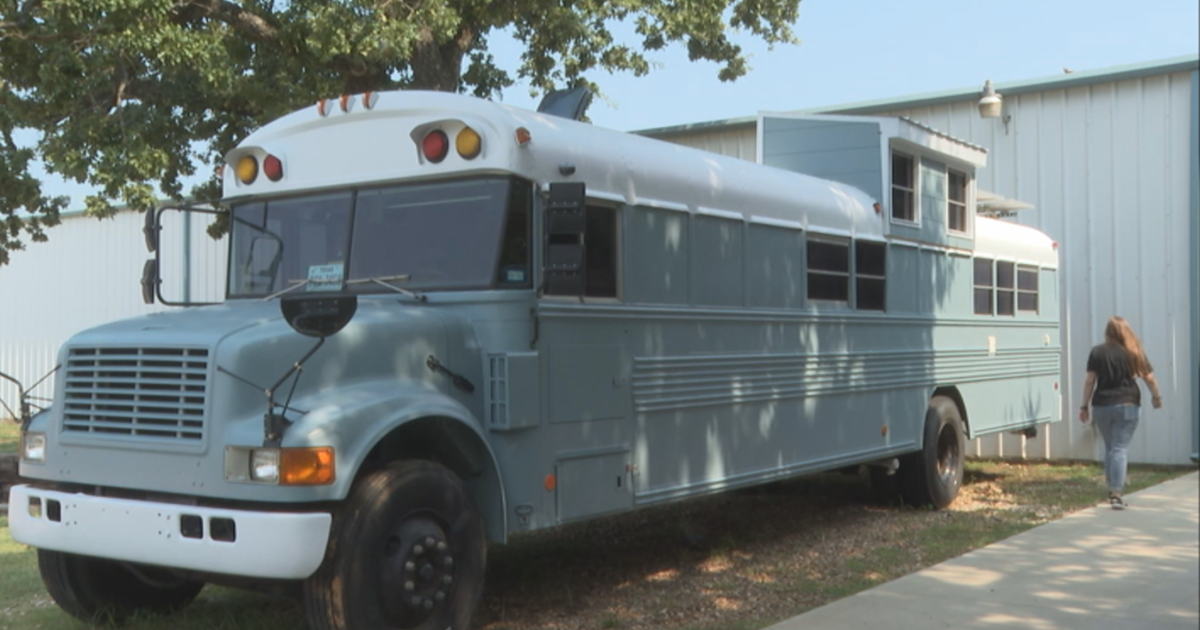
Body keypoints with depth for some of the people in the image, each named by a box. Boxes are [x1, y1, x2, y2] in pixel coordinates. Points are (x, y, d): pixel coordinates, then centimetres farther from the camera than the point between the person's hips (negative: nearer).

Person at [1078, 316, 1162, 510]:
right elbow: (1149, 378, 2)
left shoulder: (1097, 352, -1)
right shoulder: (1134, 352, -1)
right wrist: (1156, 396, 20)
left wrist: (1084, 406, 3)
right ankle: (1116, 493, -13)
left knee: (1110, 448, 18)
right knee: (1120, 449, -3)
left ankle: (1113, 489, 24)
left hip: (1101, 406, 2)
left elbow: (1090, 381, -3)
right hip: (1126, 406, -2)